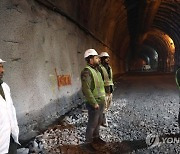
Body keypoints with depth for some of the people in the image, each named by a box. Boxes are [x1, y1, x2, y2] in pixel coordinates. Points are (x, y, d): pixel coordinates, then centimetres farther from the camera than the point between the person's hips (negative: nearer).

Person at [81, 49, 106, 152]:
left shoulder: (96, 70, 10)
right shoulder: (87, 72, -20)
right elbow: (86, 90, -27)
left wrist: (103, 99, 16)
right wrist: (94, 103, -22)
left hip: (101, 102, 9)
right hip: (94, 104, -9)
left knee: (99, 121, 20)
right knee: (92, 124, 4)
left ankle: (96, 137, 39)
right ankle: (88, 142, 21)